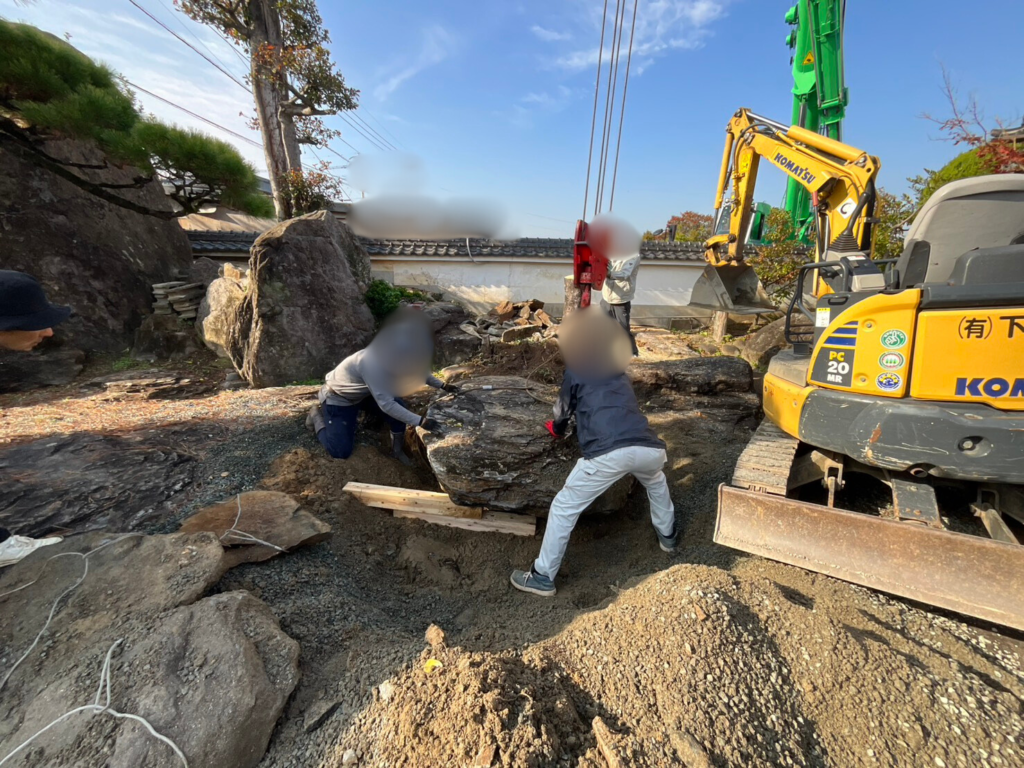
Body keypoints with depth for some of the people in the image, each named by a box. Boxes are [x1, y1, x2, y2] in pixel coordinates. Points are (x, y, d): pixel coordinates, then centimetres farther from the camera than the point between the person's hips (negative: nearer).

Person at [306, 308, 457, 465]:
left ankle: (397, 450, 5)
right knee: (341, 451, -6)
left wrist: (442, 385, -4)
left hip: (362, 393, 7)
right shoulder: (372, 362, -41)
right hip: (337, 398, -7)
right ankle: (317, 415, 16)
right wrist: (420, 421, -42)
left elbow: (419, 369, 2)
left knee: (400, 406, -13)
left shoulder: (395, 354, -17)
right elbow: (386, 405, -42)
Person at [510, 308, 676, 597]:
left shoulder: (575, 370, 17)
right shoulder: (618, 371, 30)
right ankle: (667, 536, 57)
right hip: (651, 448, 6)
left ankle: (542, 577, 22)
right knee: (656, 481, 42)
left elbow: (562, 412, 28)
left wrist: (556, 430, 50)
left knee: (563, 508, 13)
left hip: (609, 453, -5)